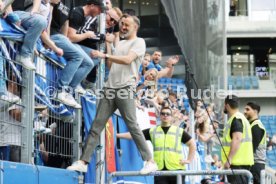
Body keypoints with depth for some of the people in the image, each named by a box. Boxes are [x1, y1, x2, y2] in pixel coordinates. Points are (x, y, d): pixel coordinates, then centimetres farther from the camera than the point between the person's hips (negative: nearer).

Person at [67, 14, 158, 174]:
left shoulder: (139, 42, 0)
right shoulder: (120, 43, 24)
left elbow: (128, 60, -16)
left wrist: (104, 55, -16)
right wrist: (107, 44, 19)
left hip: (125, 88, -7)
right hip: (110, 88, 7)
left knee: (133, 126, -9)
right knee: (96, 126, 0)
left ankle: (150, 162, -3)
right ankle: (83, 162, -3)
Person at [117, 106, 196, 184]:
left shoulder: (179, 131, 8)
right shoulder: (152, 131, 11)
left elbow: (192, 143, 12)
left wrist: (189, 160, 3)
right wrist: (116, 135, 2)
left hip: (176, 169, -1)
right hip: (159, 170, 1)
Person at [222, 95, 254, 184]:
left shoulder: (236, 119, -12)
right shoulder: (239, 117, 21)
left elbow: (237, 139, -23)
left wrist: (229, 159, -27)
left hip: (238, 163, -10)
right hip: (241, 162, 10)